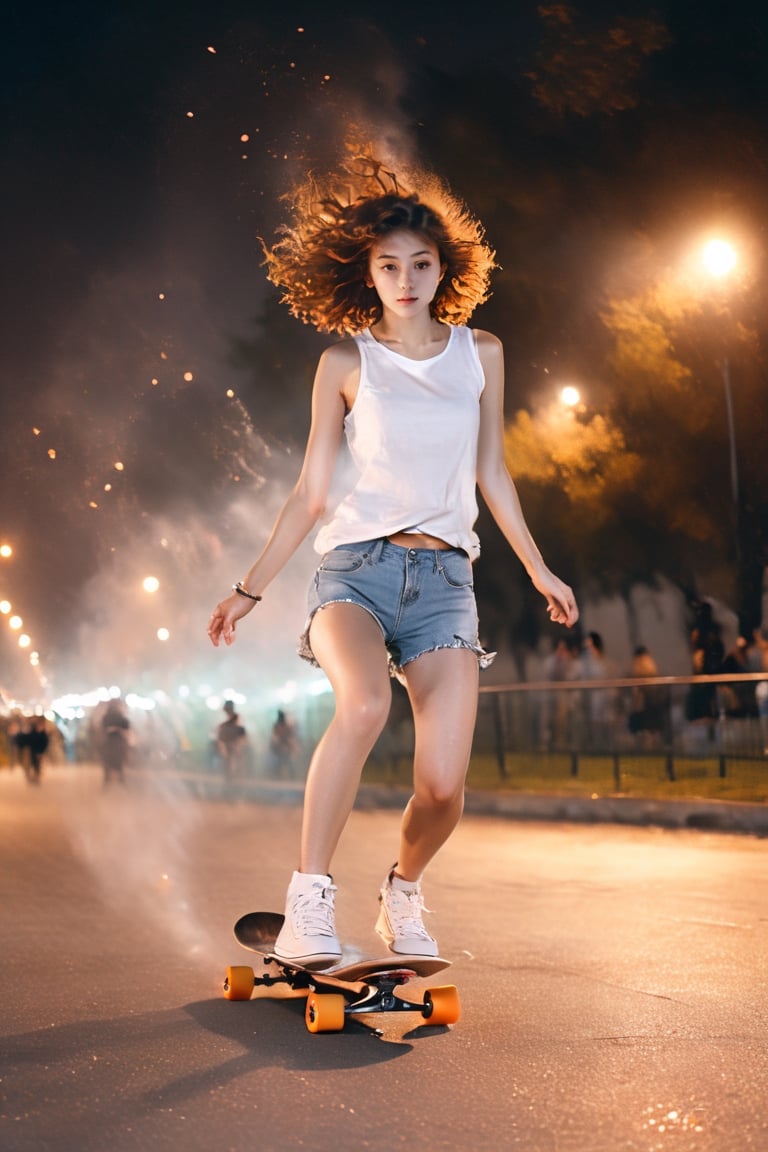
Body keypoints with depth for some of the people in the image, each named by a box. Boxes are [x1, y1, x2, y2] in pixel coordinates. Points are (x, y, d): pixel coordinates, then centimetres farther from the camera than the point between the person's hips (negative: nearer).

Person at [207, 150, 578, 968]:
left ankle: (403, 891, 21)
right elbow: (310, 493, 8)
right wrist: (249, 589, 4)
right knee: (365, 703, -36)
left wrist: (538, 570, 22)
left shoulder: (480, 353, 11)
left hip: (444, 578, 2)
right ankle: (308, 908, -29)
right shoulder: (345, 363, 5)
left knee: (443, 787, -12)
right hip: (356, 566, -2)